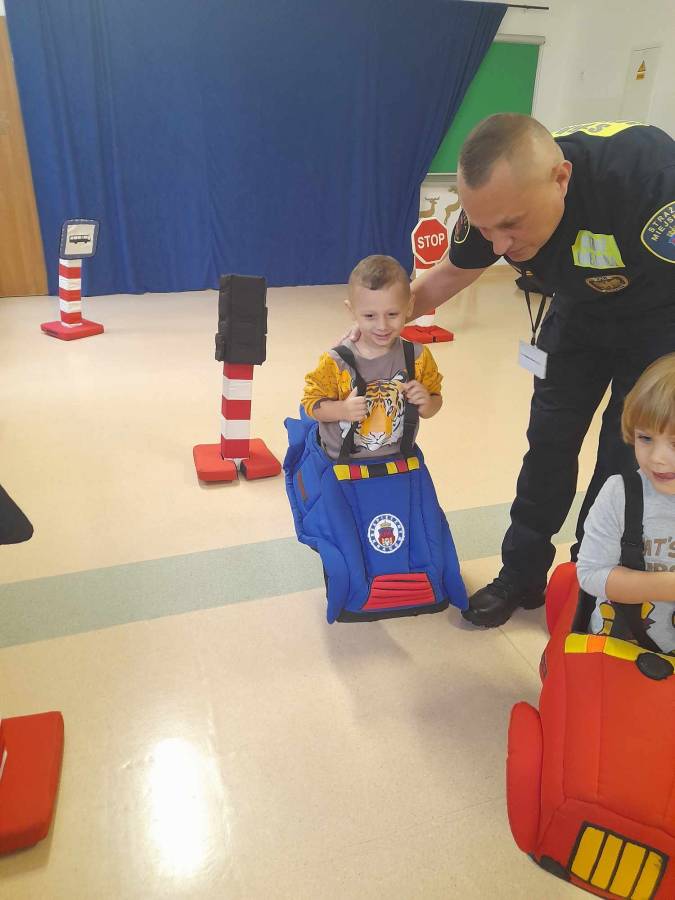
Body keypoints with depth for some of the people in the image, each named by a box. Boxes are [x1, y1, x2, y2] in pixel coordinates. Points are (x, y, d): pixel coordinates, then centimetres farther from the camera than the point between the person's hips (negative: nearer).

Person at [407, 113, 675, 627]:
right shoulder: (498, 197, -24)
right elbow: (450, 275, -4)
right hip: (582, 310, 4)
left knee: (626, 459, -2)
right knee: (549, 442, 5)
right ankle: (521, 577, 21)